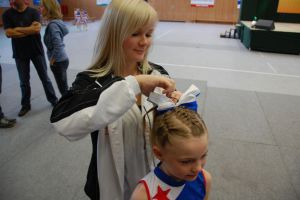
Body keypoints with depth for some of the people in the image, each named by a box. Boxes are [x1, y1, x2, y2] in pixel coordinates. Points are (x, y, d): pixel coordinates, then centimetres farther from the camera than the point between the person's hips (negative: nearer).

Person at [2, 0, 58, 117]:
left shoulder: (33, 12, -4)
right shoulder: (7, 14, -1)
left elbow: (37, 28, -19)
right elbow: (8, 33, -13)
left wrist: (18, 29, -13)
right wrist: (29, 30, -14)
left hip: (36, 51, -1)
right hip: (19, 53, 1)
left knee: (45, 78, 10)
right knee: (24, 82, 10)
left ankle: (53, 100, 25)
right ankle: (25, 105, 25)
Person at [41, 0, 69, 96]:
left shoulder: (52, 25, -20)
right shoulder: (57, 22, 6)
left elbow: (58, 46, -28)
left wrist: (52, 61, -13)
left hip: (58, 61, -9)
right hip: (62, 59, 9)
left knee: (63, 88, 3)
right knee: (64, 88, 19)